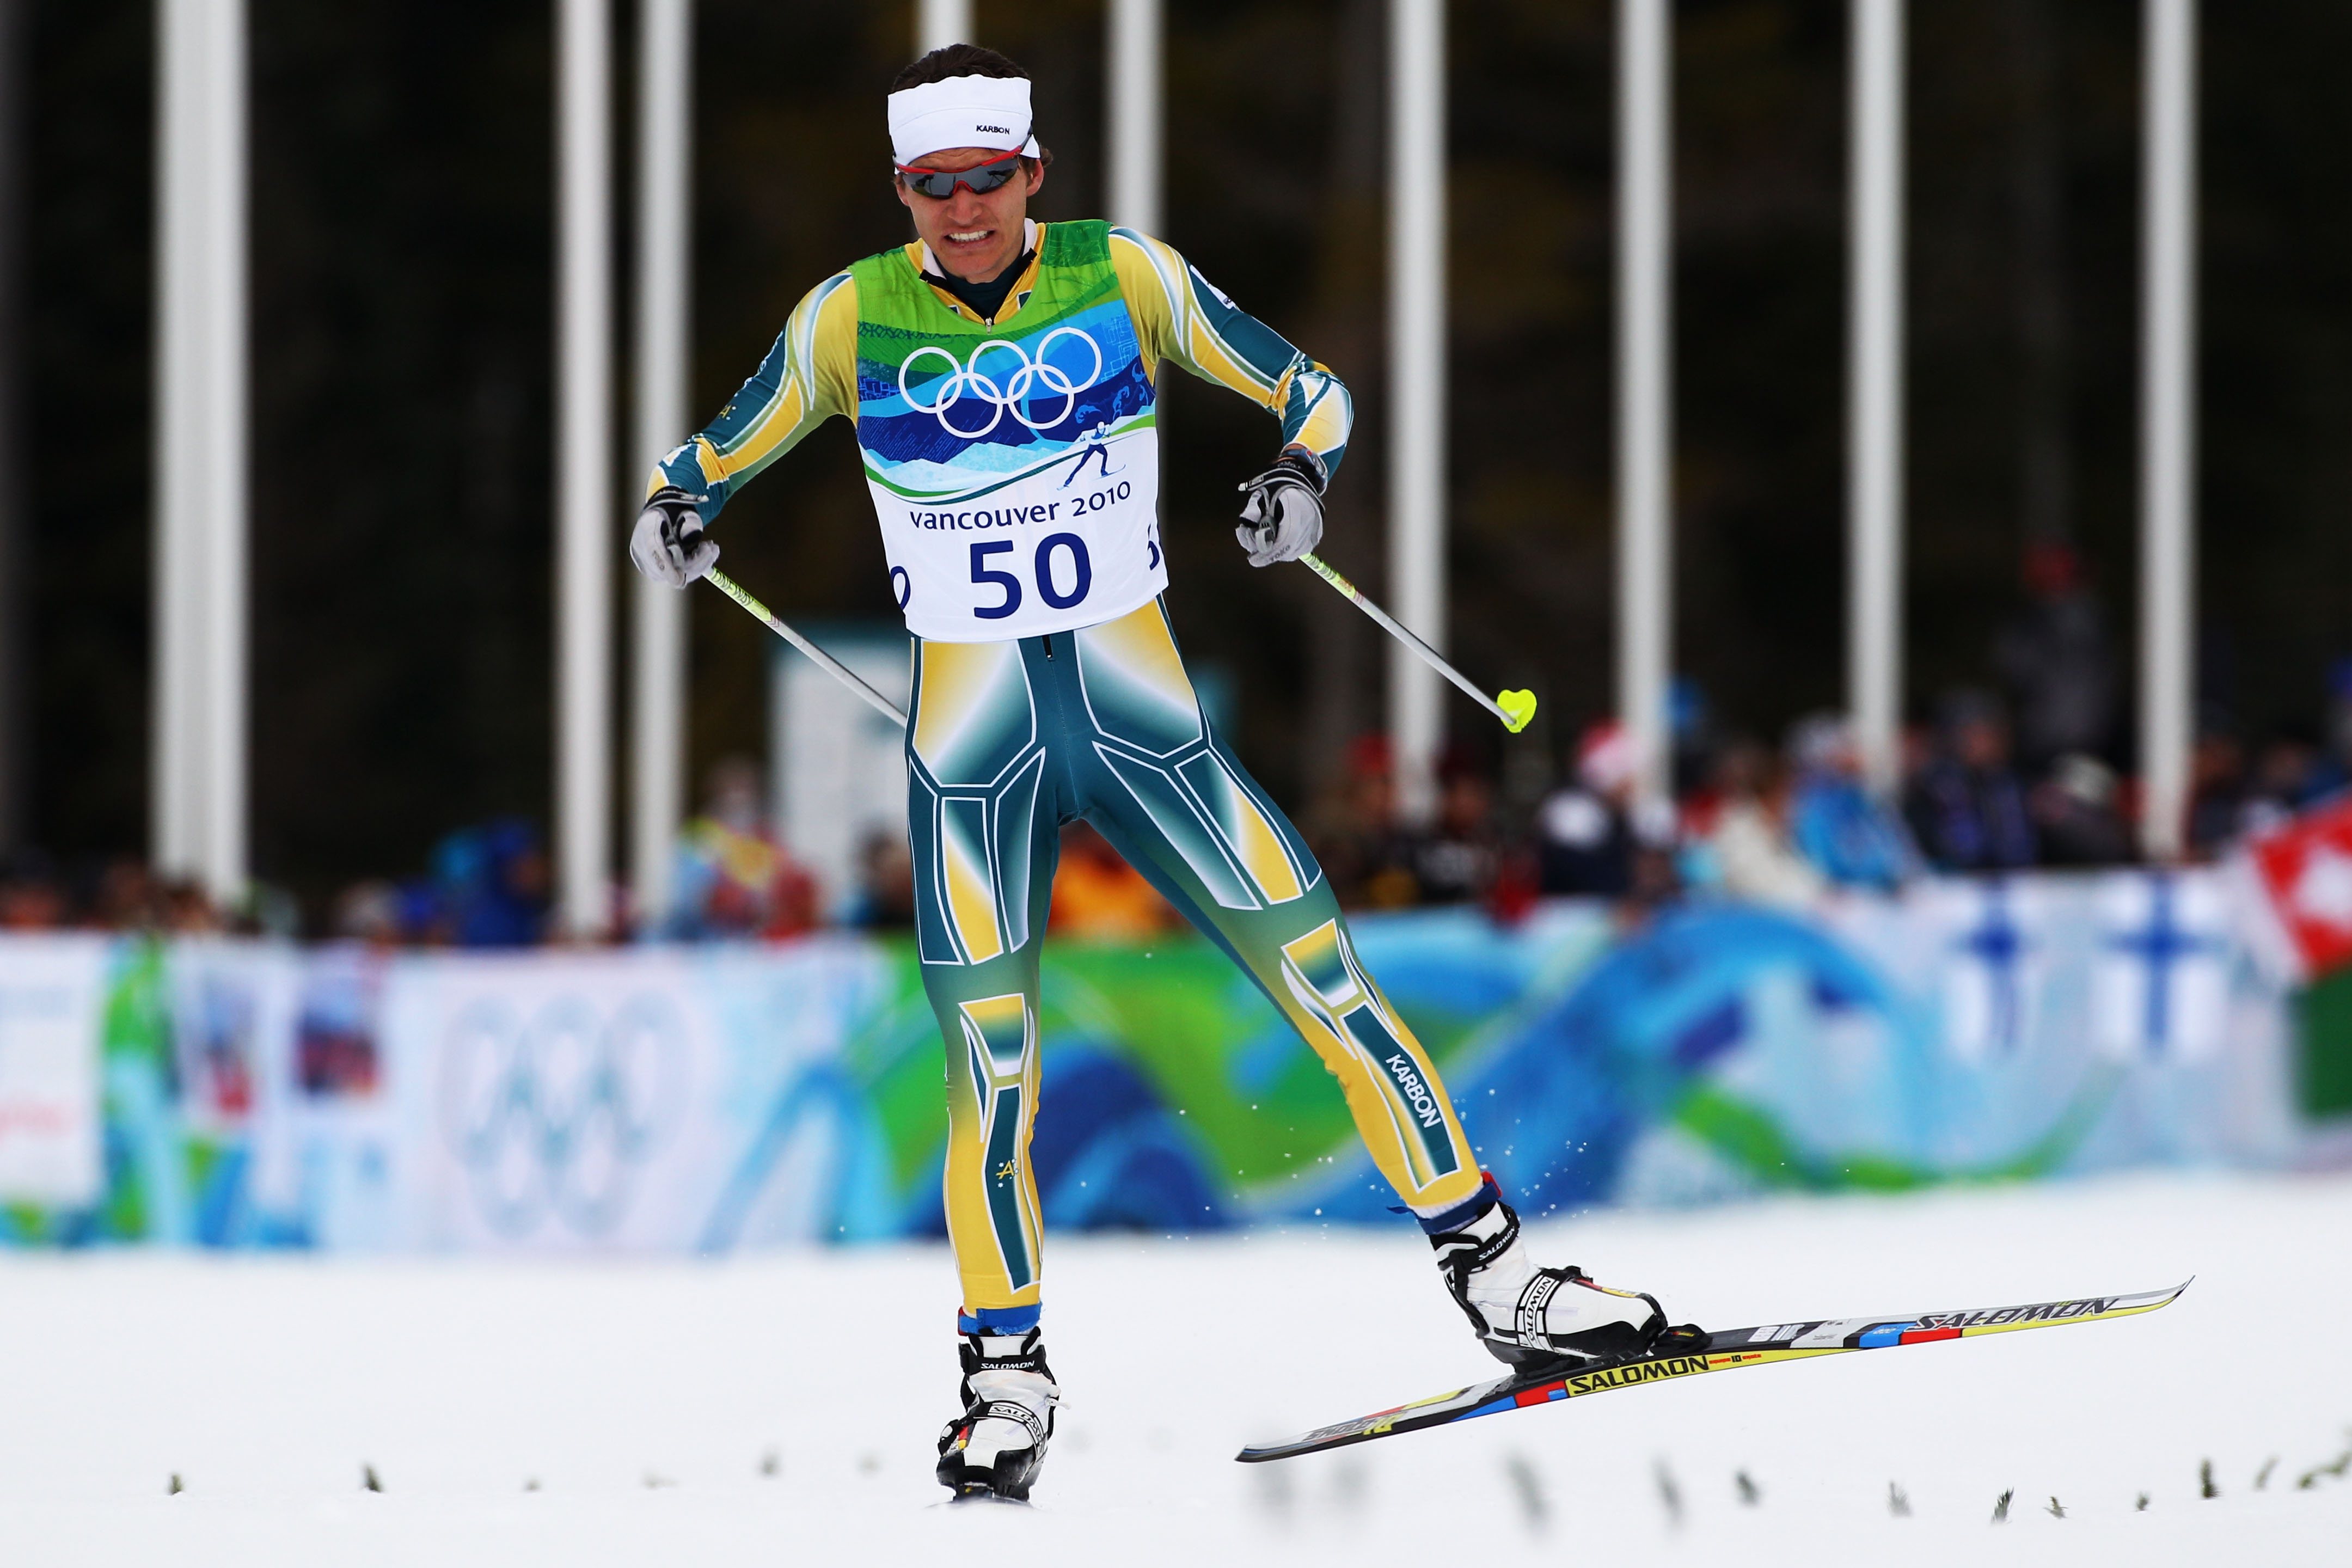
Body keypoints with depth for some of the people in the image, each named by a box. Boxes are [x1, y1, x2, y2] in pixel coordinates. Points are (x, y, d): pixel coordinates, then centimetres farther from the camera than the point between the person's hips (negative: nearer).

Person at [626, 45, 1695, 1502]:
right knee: (992, 1062, -7)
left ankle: (1490, 1267, 6)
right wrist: (676, 520, -14)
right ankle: (1008, 1370, 10)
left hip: (1145, 714, 0)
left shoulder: (1127, 278, -3)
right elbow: (712, 463, 9)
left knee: (1328, 977, -6)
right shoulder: (853, 320, -2)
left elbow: (1311, 392, 5)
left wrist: (1304, 475, -17)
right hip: (974, 740, 0)